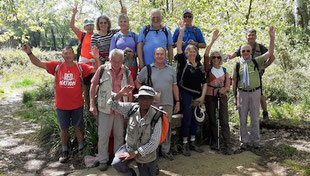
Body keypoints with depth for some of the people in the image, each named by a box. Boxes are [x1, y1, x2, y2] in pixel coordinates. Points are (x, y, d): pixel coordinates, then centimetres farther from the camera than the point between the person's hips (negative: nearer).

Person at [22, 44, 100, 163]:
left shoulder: (80, 67, -5)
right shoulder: (57, 66, -3)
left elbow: (96, 70, -11)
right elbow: (39, 64, -4)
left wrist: (96, 59, -28)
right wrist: (29, 53, -16)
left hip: (77, 105, -1)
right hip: (61, 105, 1)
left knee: (78, 127, 14)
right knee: (64, 129, 15)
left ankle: (81, 149, 34)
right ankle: (65, 151, 33)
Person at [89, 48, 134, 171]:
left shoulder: (126, 72, 1)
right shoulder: (102, 69, -6)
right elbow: (93, 85, 1)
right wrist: (92, 104, -2)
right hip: (105, 109, -2)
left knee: (119, 135, 15)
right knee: (103, 135, 6)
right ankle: (103, 160, 22)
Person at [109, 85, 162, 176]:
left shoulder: (156, 117, -23)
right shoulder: (132, 108, -14)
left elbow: (154, 143, -22)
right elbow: (113, 104, -11)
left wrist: (135, 154, -23)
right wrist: (120, 94, -31)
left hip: (146, 153, -2)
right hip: (129, 147, 2)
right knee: (116, 164, -23)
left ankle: (153, 167, 43)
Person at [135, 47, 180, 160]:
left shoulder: (171, 70, 10)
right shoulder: (147, 69, 2)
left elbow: (174, 86, 12)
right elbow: (137, 82, 10)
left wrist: (177, 101, 9)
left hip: (167, 104, 3)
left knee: (167, 128, 9)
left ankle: (166, 150, 23)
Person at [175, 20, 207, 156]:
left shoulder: (200, 66, 11)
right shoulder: (184, 62, -1)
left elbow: (204, 83, 11)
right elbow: (178, 47, -14)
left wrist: (202, 97, 0)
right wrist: (181, 31, -21)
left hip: (197, 95, 5)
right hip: (185, 94, -5)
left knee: (195, 119, 11)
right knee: (187, 118, -5)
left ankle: (192, 143, 23)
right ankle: (185, 145, 6)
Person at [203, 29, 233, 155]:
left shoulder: (224, 70, 9)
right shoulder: (208, 68, 2)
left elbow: (228, 85, 8)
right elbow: (205, 55, -14)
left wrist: (223, 90, -15)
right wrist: (213, 40, -18)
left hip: (222, 96, 1)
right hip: (210, 96, -1)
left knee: (224, 121, -5)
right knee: (212, 120, 8)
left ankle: (228, 146, -4)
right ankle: (214, 143, 20)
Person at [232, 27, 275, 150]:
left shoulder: (256, 61, 3)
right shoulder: (238, 65, 3)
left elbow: (270, 53, -5)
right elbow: (234, 81, 6)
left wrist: (272, 38, -14)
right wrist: (235, 96, 5)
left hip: (255, 92, 0)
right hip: (242, 93, 0)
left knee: (255, 118, 8)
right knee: (243, 119, 6)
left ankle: (255, 141, 21)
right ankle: (245, 141, 19)